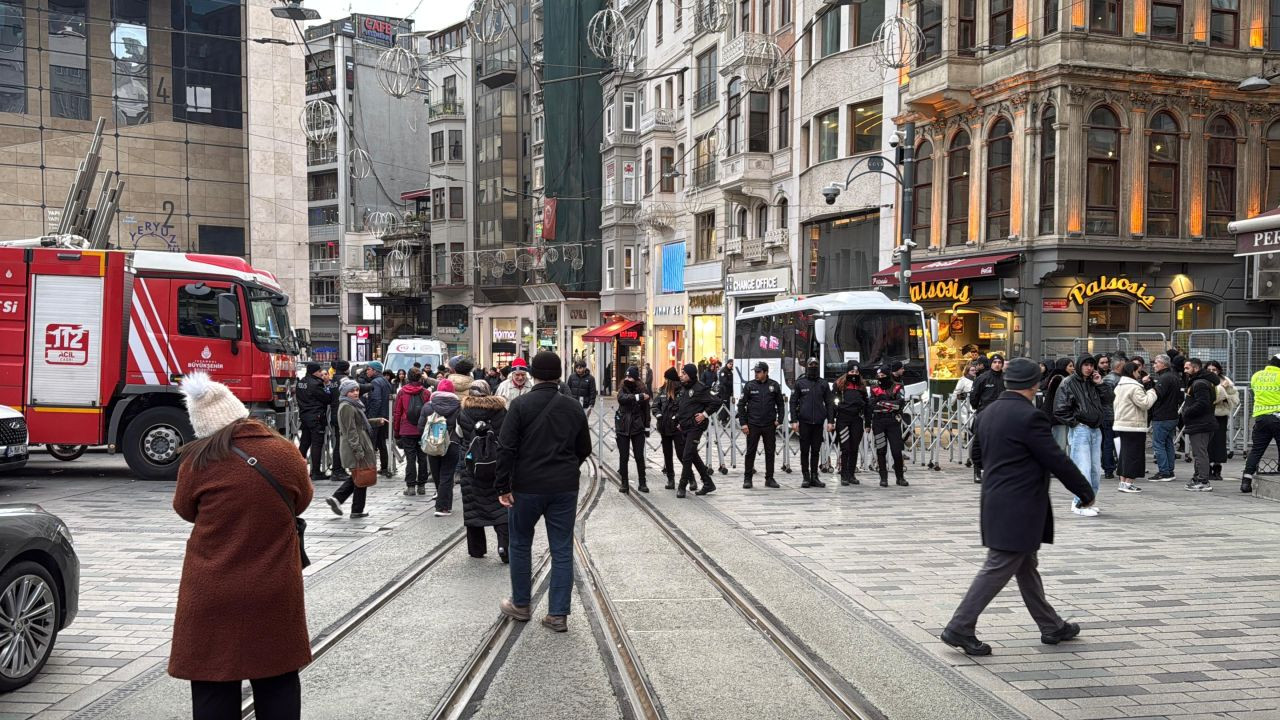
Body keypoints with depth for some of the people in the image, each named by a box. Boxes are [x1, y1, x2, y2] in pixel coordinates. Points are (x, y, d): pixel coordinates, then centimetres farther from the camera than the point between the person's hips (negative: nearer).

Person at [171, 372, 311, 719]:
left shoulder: (198, 461, -11)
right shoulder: (284, 452, -6)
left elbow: (186, 511, 6)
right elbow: (301, 502, 11)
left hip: (212, 595, -2)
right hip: (275, 591, 2)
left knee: (214, 689, 9)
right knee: (278, 682, 14)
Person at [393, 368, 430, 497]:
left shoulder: (402, 392, 1)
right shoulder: (426, 393, 0)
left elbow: (396, 413, 3)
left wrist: (396, 431, 10)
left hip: (407, 431, 0)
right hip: (423, 431, 0)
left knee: (410, 458, 2)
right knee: (422, 458, 8)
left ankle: (411, 486, 0)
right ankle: (421, 486, 12)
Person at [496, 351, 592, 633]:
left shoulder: (521, 405, -9)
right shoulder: (573, 408, 4)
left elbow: (506, 448, -13)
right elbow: (584, 449, 12)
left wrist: (503, 487, -7)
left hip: (527, 486, -3)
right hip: (565, 488, 3)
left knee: (521, 544, 15)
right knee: (562, 550, 6)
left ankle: (520, 605, 25)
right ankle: (558, 614, 6)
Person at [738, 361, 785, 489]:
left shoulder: (774, 386, 3)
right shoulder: (749, 386, -1)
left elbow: (780, 404, 11)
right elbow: (741, 405, 1)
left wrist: (779, 420, 0)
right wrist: (743, 423, -6)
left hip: (770, 426, 2)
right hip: (753, 425, -1)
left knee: (770, 452, 6)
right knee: (750, 452, 2)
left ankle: (769, 478, 16)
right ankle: (747, 478, 11)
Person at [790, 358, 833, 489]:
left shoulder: (823, 383, 9)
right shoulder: (800, 382, 3)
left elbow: (828, 403, 10)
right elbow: (793, 402, 2)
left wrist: (830, 421, 2)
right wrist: (794, 421, -6)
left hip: (818, 422, 2)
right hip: (804, 421, -2)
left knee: (816, 451, 7)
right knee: (805, 451, 2)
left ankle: (814, 477, 13)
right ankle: (806, 477, 8)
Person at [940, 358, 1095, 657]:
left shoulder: (987, 414, 6)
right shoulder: (1029, 417, -19)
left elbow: (976, 455, 18)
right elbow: (1057, 460, -14)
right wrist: (1086, 492, -2)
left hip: (996, 503, 9)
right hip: (1019, 508, -9)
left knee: (1026, 566, 18)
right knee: (999, 568, -4)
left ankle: (1051, 626, 31)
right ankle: (960, 628, -3)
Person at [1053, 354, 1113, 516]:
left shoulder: (1094, 383, 14)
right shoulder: (1068, 384, -5)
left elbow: (1110, 399, 11)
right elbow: (1059, 410, -9)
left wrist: (1100, 384, 2)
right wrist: (1074, 422, -9)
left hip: (1095, 430, 7)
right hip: (1079, 430, -7)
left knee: (1096, 469, 9)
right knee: (1083, 469, -10)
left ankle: (1089, 500, 19)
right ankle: (1081, 504, -4)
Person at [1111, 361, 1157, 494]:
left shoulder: (1119, 385, 13)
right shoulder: (1134, 387, -16)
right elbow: (1145, 403, -18)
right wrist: (1151, 391, -4)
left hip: (1121, 424, 9)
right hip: (1134, 425, -9)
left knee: (1124, 452, 13)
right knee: (1133, 453, -3)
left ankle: (1123, 482, 16)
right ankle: (1128, 483, -3)